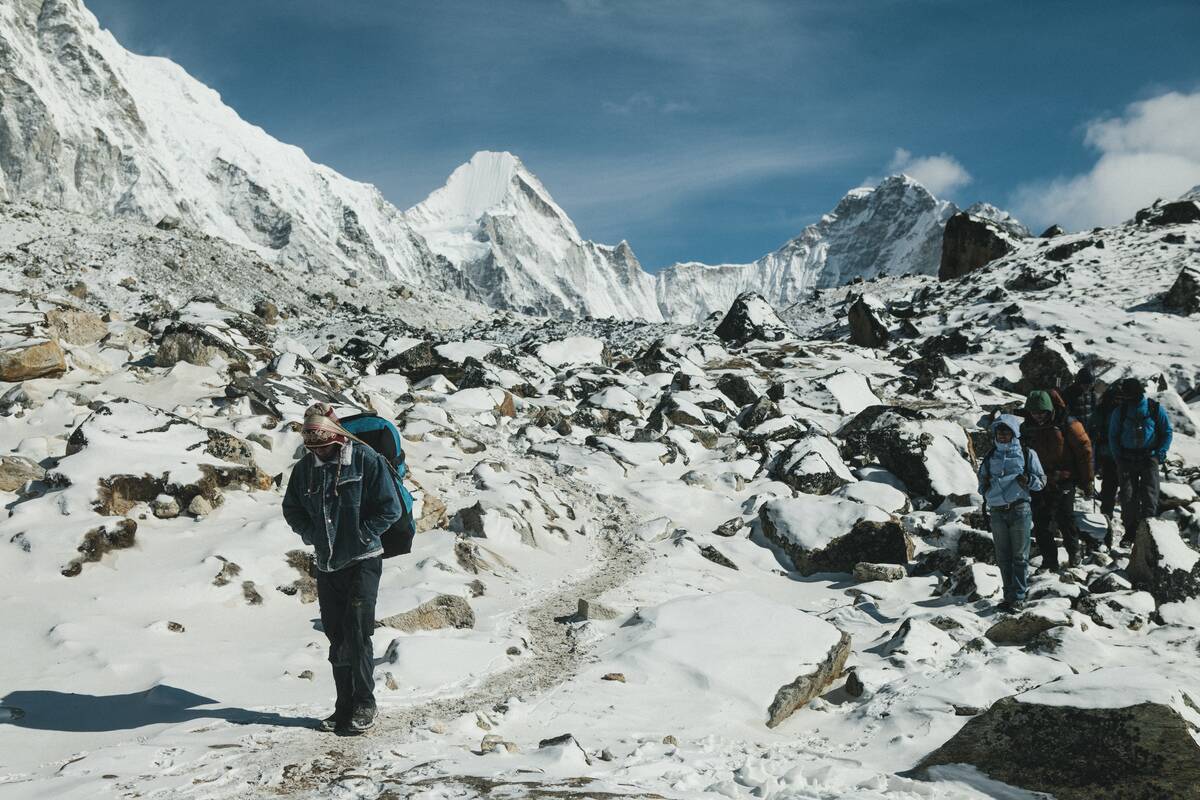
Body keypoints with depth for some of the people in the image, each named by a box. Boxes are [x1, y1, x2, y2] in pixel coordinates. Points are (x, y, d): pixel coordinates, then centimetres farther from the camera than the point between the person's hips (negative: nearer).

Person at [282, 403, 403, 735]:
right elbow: (291, 510, 17)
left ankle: (364, 705, 1)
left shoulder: (366, 460, -10)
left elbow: (390, 507, -8)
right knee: (337, 638, 8)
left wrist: (360, 534, -12)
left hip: (363, 561, -5)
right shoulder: (304, 468, 4)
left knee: (357, 633, -10)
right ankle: (345, 706, 16)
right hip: (327, 565, 5)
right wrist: (312, 535, 2)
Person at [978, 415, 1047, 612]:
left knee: (1020, 556, -3)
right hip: (997, 512, 4)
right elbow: (981, 483, 22)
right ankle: (1009, 596, 13)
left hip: (1019, 510, -4)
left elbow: (1042, 481, 5)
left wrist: (1028, 480, -15)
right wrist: (984, 486, -1)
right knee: (1003, 557, 6)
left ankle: (1019, 597, -1)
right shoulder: (990, 458, 15)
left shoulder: (1027, 455, 5)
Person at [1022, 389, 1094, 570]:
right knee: (1040, 523, 1)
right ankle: (1049, 560, 12)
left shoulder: (1067, 424, -9)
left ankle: (1073, 552, 20)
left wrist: (1087, 481, -2)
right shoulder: (1027, 428, 4)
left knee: (1065, 520, -6)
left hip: (1064, 482, -4)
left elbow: (1084, 450, -4)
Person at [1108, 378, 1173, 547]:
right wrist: (1118, 458, 1)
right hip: (1127, 459, 1)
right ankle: (1130, 531, 4)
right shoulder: (1119, 411, 3)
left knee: (1149, 493, -8)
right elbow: (1113, 436, 11)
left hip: (1149, 457, -1)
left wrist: (1161, 453, -2)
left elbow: (1167, 431, 8)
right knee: (1128, 495, -3)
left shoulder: (1155, 409, -1)